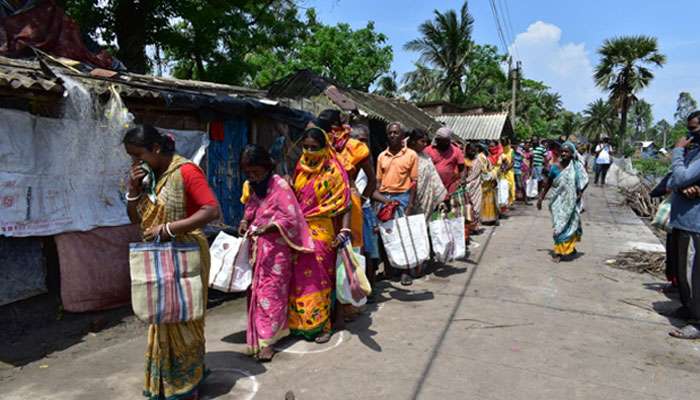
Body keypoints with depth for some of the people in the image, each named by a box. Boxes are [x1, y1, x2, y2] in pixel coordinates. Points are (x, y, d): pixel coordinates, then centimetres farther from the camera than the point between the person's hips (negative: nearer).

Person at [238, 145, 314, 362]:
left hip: (276, 248, -6)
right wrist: (245, 222, 1)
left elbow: (291, 219, -15)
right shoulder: (250, 187, 9)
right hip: (256, 248, 6)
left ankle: (267, 340, 2)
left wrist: (267, 227, -26)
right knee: (256, 289, 10)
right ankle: (257, 334, 23)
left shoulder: (280, 186, -12)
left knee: (271, 291, -4)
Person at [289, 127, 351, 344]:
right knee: (301, 276, 10)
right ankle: (302, 320, 25)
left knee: (320, 276, 1)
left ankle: (324, 323, 13)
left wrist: (345, 230, -22)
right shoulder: (301, 168, 9)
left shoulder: (333, 170, -7)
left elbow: (344, 204, -12)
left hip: (322, 232, -5)